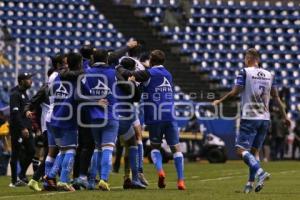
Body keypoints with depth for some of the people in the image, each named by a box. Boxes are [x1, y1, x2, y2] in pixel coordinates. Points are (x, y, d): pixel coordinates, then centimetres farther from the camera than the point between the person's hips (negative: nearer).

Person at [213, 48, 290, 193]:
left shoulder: (245, 72, -5)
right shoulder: (269, 75, 10)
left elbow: (235, 92, -9)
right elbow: (276, 97, 13)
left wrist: (219, 101, 5)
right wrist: (284, 116, 19)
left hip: (249, 118, -6)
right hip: (265, 119, 6)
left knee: (241, 150, -7)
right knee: (254, 151, 13)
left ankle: (260, 172, -27)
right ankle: (250, 183, 7)